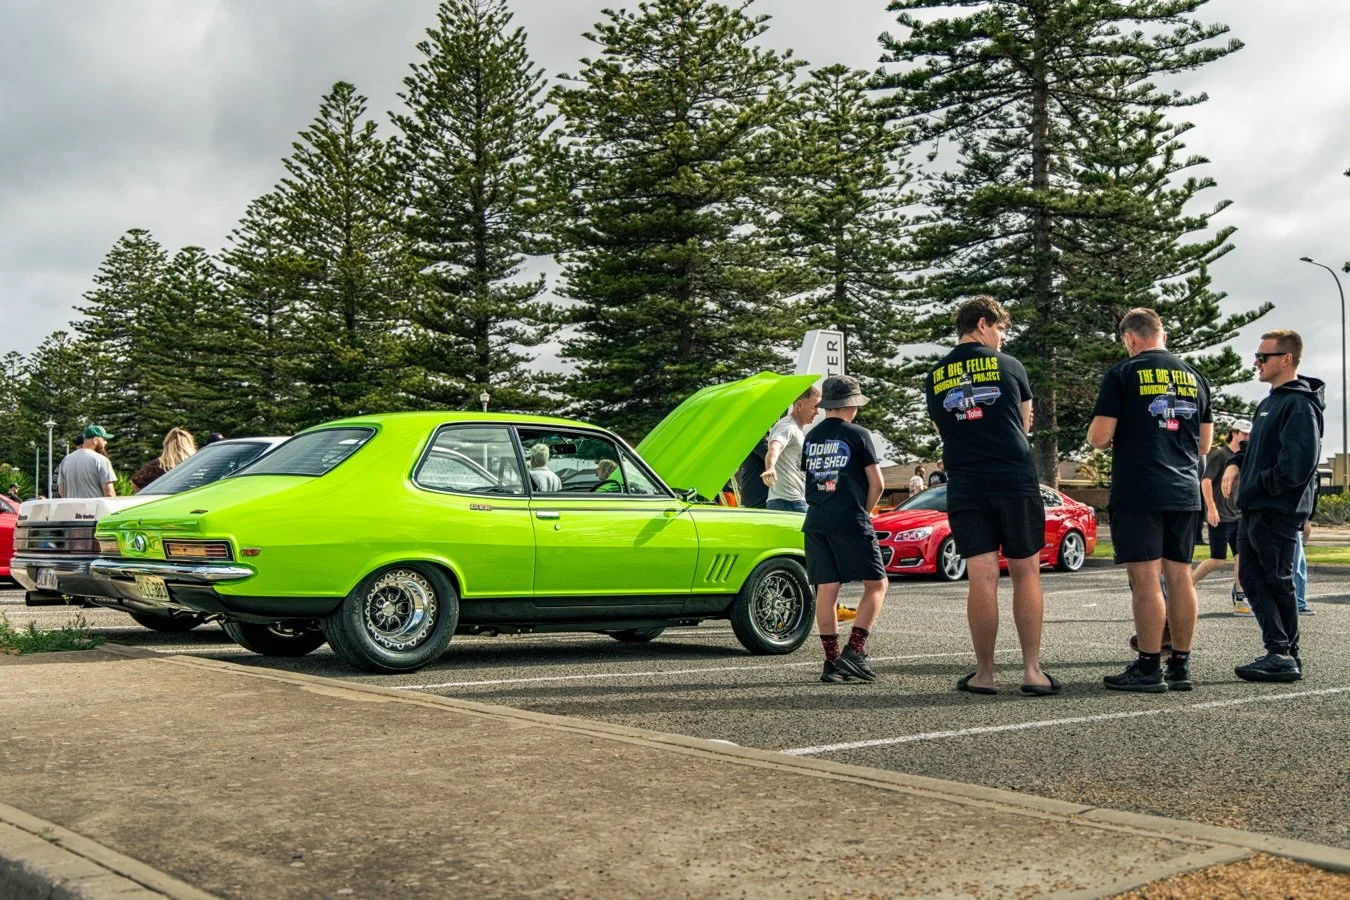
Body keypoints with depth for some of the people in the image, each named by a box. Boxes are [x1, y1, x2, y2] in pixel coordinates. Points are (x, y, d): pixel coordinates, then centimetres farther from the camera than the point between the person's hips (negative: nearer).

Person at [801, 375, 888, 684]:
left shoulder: (811, 437, 13)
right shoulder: (858, 435, -3)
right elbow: (876, 483, -3)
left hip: (816, 522, 5)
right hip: (851, 522, -5)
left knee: (826, 589, 5)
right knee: (876, 584, 4)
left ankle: (832, 660, 5)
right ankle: (854, 650, -9)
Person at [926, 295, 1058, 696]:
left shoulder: (934, 378, 10)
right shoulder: (1009, 365, 3)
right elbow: (1025, 423, 15)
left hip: (965, 486, 2)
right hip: (1016, 482, -2)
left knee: (982, 578, 1)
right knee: (1026, 573, 7)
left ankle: (984, 673, 4)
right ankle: (1032, 670, 5)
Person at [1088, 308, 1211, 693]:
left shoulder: (1123, 374, -6)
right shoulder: (1194, 377, 12)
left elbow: (1099, 437, -10)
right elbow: (1204, 443, 17)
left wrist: (1104, 437, 12)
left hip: (1138, 493, -6)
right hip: (1185, 493, 6)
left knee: (1145, 579, -4)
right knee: (1180, 576, 9)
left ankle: (1148, 669, -2)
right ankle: (1180, 666, 14)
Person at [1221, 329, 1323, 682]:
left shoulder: (1299, 404, -13)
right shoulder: (1270, 402, 17)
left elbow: (1297, 464, -22)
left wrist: (1257, 486, -14)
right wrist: (1236, 463, 9)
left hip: (1278, 511, -9)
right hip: (1254, 510, 9)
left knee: (1277, 583, -3)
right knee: (1253, 579, 9)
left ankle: (1285, 657, 5)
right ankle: (1278, 651, 13)